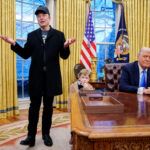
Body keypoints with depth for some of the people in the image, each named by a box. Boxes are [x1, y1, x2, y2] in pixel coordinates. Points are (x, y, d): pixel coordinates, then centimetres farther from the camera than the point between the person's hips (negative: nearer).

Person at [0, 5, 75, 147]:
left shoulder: (58, 35, 2)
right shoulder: (32, 35, 7)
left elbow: (64, 56, -1)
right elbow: (25, 54, 6)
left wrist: (66, 46, -22)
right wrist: (13, 44, -7)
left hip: (51, 77, -1)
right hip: (36, 76, 1)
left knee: (48, 107, 11)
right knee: (34, 107, 7)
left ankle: (46, 134, 26)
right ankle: (31, 136, 17)